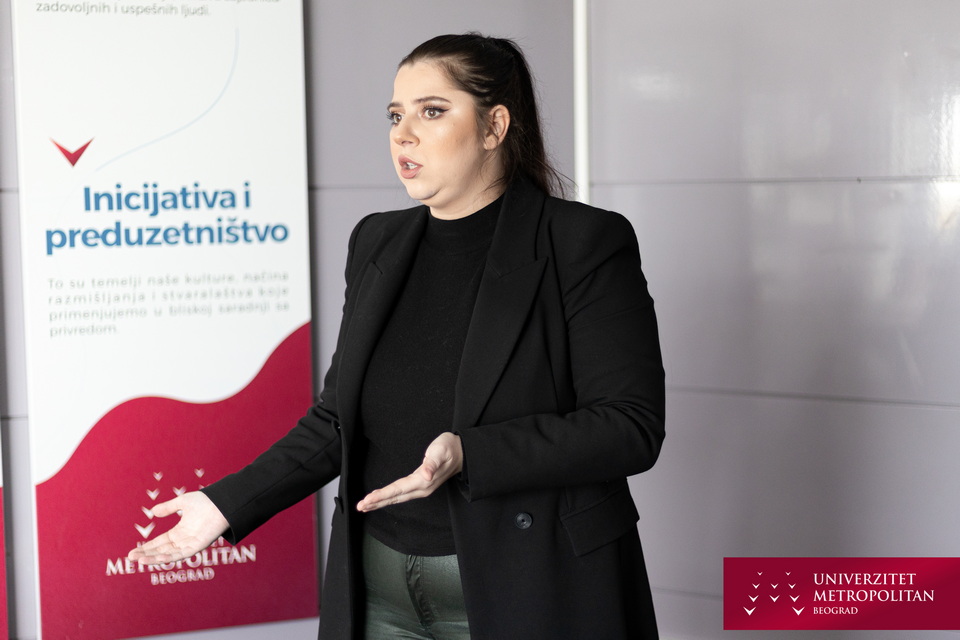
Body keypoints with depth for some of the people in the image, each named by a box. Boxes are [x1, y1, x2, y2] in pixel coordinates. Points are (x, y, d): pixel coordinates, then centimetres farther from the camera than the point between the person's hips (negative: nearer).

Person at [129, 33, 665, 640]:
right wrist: (229, 503, 4)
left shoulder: (586, 243, -10)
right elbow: (337, 418, 13)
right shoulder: (377, 243, 8)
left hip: (526, 591, -5)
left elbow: (631, 426, -17)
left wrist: (468, 456, -27)